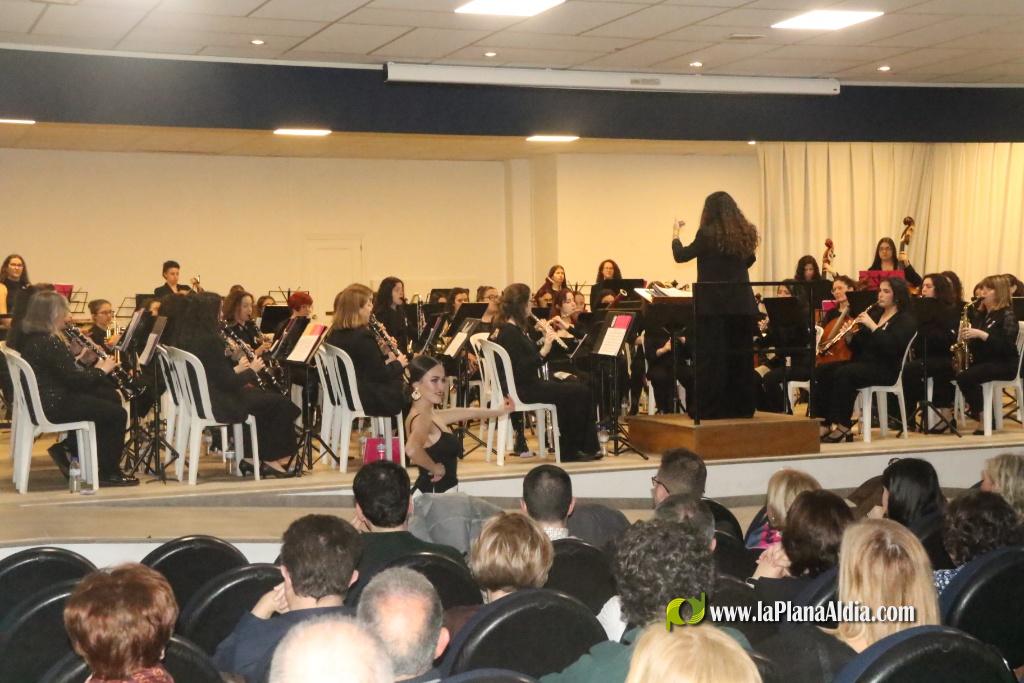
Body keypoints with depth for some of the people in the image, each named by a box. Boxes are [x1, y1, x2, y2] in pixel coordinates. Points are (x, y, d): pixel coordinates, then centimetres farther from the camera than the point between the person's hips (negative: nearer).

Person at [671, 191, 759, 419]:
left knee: (710, 358, 2)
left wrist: (675, 236, 15)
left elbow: (681, 255, -1)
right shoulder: (746, 234, 5)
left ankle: (709, 408, 4)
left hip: (713, 304, -5)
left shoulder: (708, 234, -11)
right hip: (742, 304, 5)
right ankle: (740, 407, 15)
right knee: (740, 357, 11)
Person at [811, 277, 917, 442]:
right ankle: (823, 423, -20)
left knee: (844, 373, -33)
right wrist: (849, 336, -2)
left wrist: (872, 326, -19)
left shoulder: (906, 320, -1)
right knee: (820, 372, -14)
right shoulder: (874, 314, 21)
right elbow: (858, 347, 19)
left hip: (886, 369, -7)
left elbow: (892, 346, -19)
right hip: (863, 362, 8)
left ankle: (843, 426, -28)